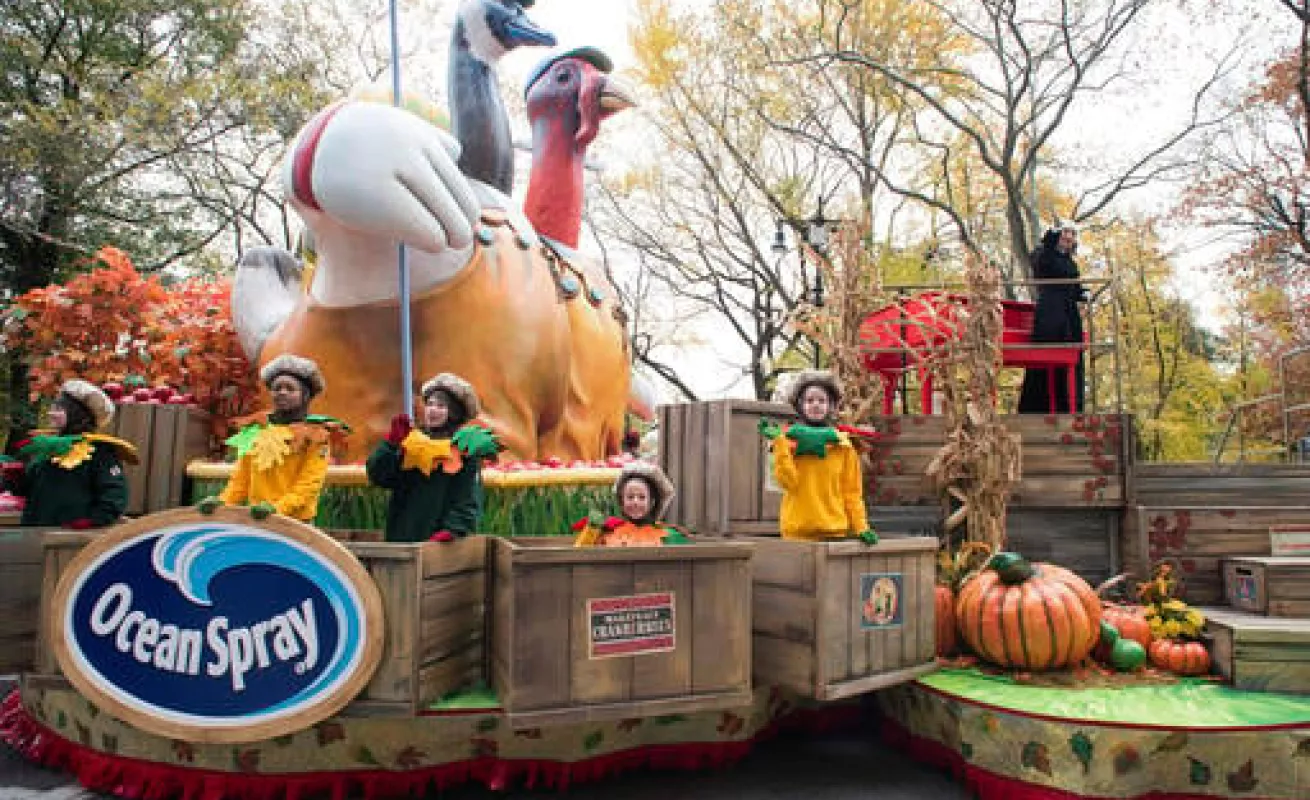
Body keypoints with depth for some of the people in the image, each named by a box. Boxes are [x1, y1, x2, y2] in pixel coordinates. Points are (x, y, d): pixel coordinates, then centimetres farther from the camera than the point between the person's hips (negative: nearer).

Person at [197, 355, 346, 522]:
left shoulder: (317, 435, -4)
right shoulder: (256, 429, 12)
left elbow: (310, 483, -12)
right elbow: (242, 476, 15)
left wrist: (278, 507, -24)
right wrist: (224, 501, 0)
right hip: (256, 519, 5)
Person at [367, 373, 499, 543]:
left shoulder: (465, 447, -3)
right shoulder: (412, 441, 11)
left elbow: (468, 499, -9)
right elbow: (377, 476, 3)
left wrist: (453, 530, -22)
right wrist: (392, 442, -9)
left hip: (439, 542, -5)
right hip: (401, 538, 5)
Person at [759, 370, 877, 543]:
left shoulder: (843, 445, 7)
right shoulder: (788, 441, 3)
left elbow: (852, 491, 8)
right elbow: (788, 482, -11)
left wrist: (861, 528, -3)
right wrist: (778, 442, -16)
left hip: (836, 531, 2)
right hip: (798, 533, -1)